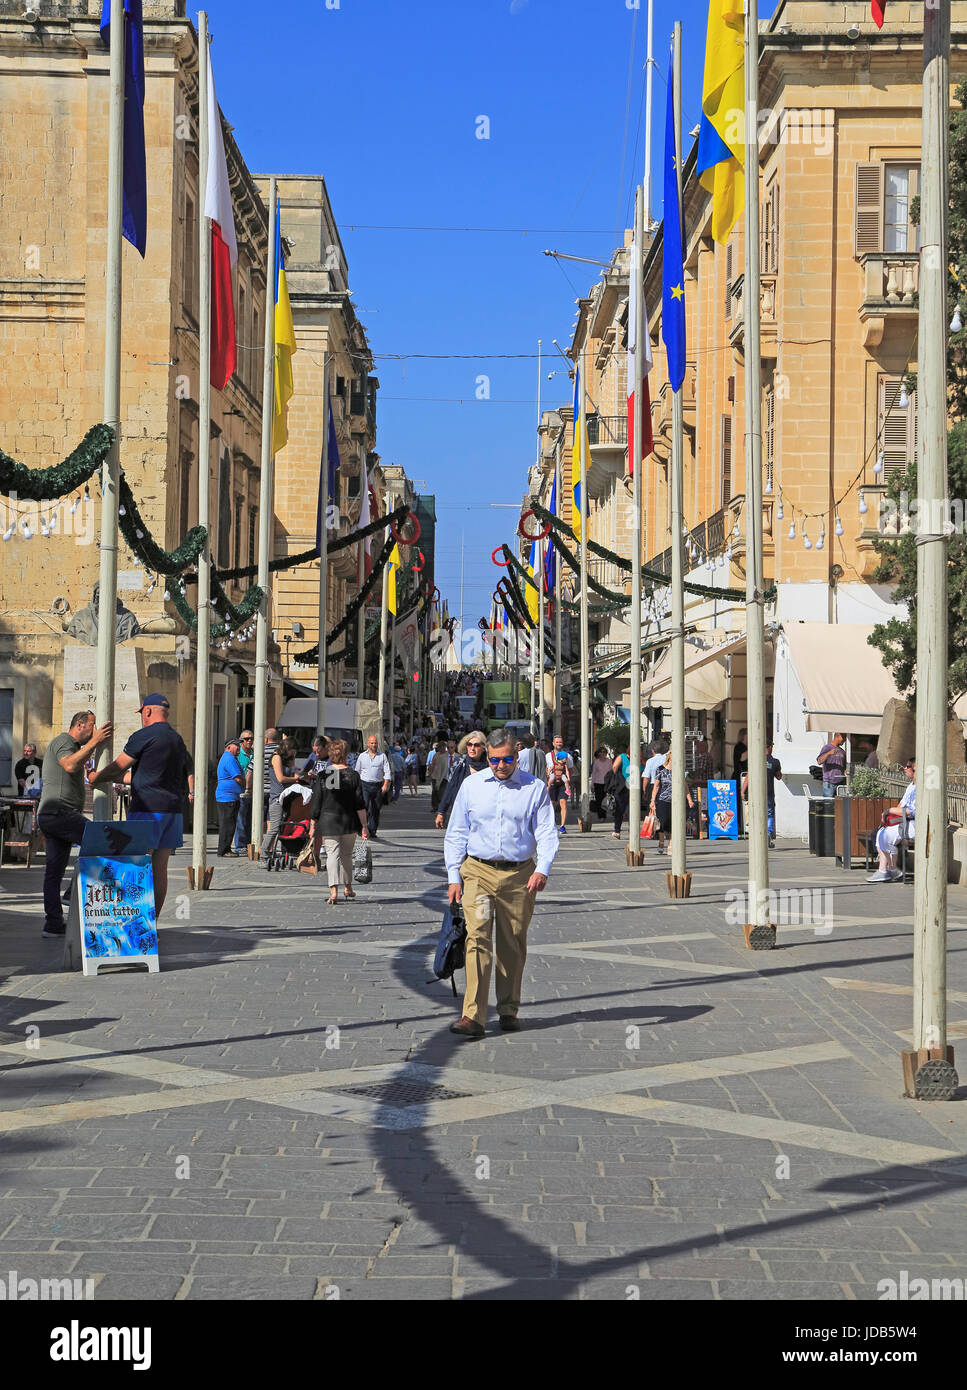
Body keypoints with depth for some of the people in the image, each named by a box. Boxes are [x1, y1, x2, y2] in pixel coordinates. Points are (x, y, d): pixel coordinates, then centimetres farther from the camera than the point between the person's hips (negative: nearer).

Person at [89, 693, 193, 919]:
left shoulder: (144, 736, -7)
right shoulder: (177, 739, 17)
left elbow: (118, 768, -2)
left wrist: (96, 777, 15)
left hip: (148, 808, -7)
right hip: (172, 809, 7)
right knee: (160, 868, 8)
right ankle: (153, 923, 9)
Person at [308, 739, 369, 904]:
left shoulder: (322, 777, -3)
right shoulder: (353, 776, -2)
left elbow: (315, 805, -1)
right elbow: (360, 805, -3)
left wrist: (313, 828, 7)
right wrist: (364, 826, 1)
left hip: (327, 822, -1)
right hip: (349, 823, 1)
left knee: (332, 855, -4)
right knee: (346, 855, 18)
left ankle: (333, 890, -20)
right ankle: (347, 887, 31)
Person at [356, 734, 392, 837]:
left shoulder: (382, 756, 7)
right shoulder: (362, 756, 10)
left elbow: (387, 771, 2)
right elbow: (357, 772, 14)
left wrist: (386, 784, -11)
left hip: (378, 786, 1)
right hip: (365, 785, -1)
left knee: (376, 810, 5)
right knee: (365, 806, -16)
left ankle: (372, 831, 13)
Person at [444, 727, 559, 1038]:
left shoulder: (535, 788, 4)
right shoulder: (471, 786, 7)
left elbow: (546, 832, -1)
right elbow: (456, 833, 11)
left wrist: (542, 869, -17)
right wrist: (454, 876, 4)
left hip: (519, 874, 0)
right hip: (478, 872, 0)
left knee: (513, 945, 7)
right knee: (477, 937, -13)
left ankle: (508, 1011, 21)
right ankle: (472, 1016, -17)